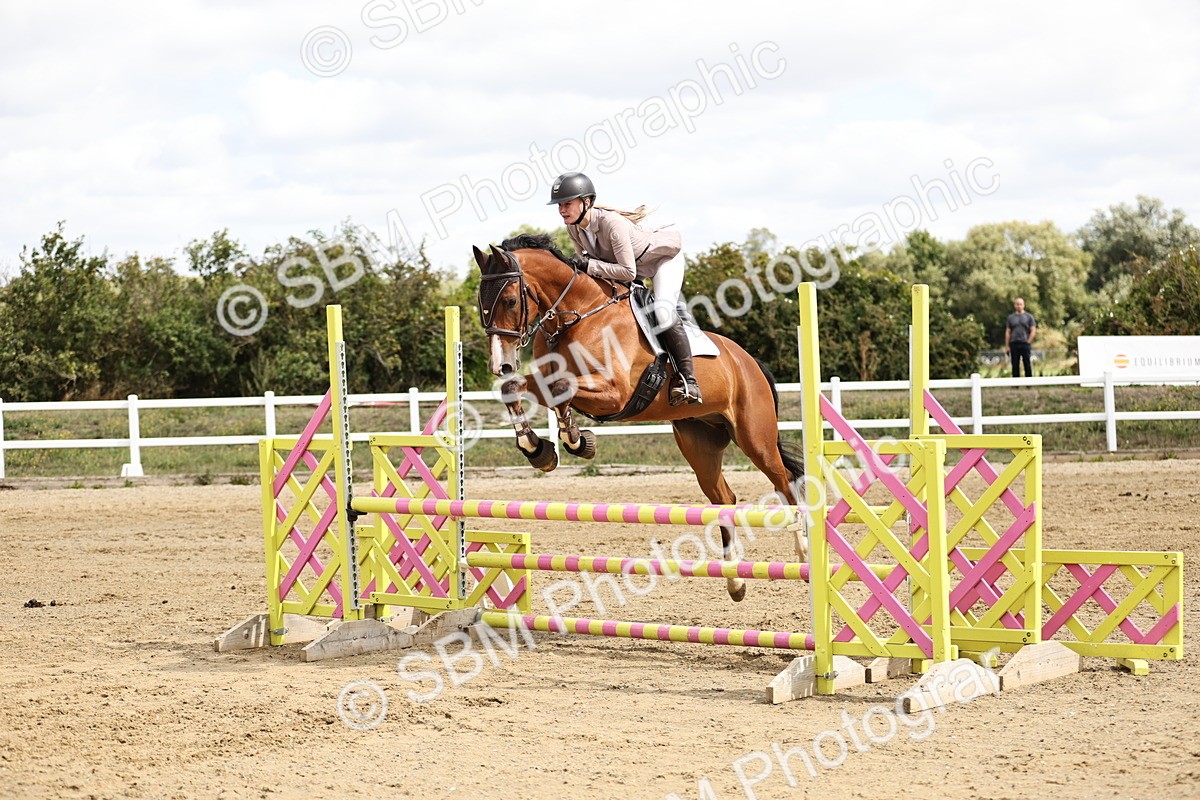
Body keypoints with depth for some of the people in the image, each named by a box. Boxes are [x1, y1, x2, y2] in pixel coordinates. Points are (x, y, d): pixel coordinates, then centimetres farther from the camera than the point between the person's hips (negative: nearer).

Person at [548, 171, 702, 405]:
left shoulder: (612, 223, -38)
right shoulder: (573, 227, -15)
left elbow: (628, 272, -38)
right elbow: (584, 258, 2)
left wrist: (589, 265, -39)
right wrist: (578, 266, -19)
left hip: (665, 257, -9)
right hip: (636, 266, 9)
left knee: (663, 310, -27)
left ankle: (687, 379, -22)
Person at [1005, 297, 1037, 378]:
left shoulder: (1029, 317, 6)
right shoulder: (1011, 317, 12)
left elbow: (1033, 331, 3)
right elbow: (1007, 332, 10)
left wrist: (1028, 342, -6)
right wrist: (1007, 346, 2)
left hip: (1025, 344, -2)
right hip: (1014, 344, 2)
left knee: (1027, 365, -3)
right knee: (1015, 366, 2)